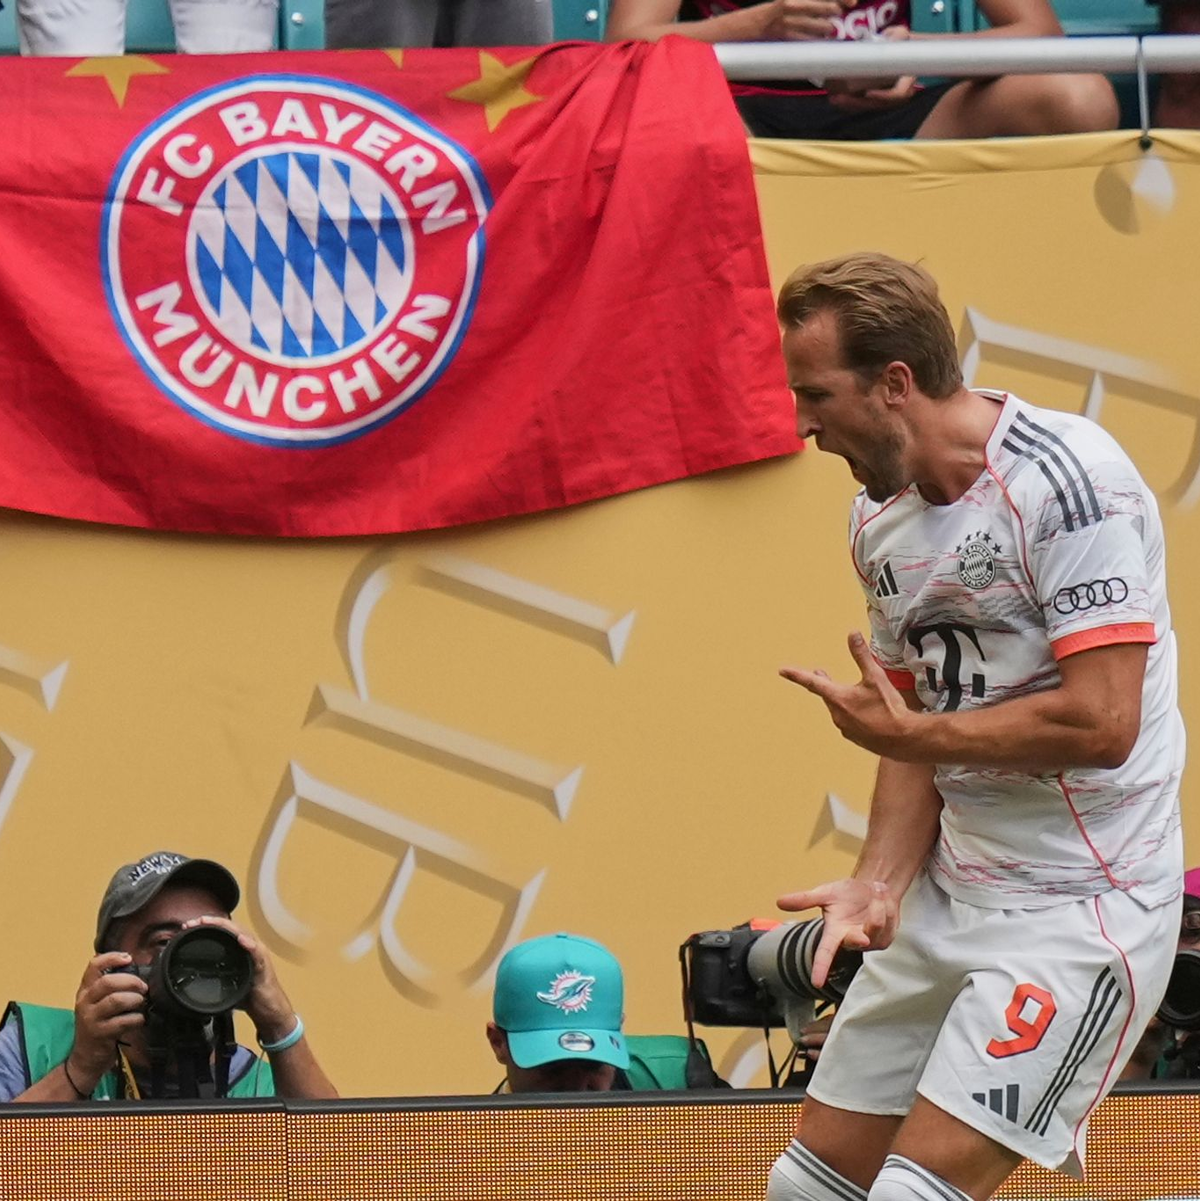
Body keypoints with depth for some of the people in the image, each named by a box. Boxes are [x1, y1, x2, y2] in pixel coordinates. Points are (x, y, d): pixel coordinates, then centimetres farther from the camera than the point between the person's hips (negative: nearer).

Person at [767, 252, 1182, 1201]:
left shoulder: (1066, 477, -18)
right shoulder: (881, 521, 7)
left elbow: (1101, 723, -24)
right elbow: (924, 735, 11)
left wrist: (901, 731, -15)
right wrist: (880, 886, -6)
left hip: (1079, 907, -9)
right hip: (951, 899, 9)